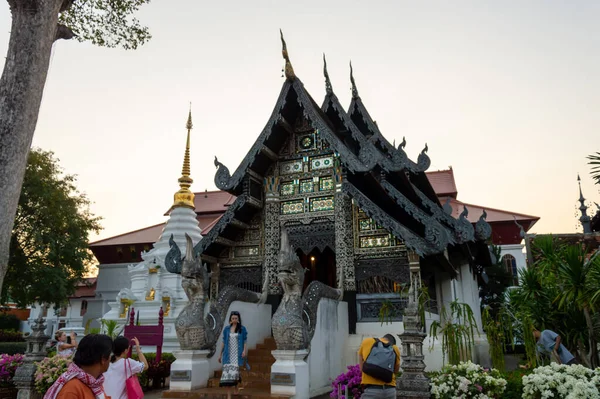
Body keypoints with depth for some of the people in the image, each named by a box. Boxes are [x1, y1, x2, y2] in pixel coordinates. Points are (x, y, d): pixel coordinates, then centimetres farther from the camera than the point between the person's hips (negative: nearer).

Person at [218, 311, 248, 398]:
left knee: (235, 371, -3)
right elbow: (224, 342, 10)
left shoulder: (242, 329, 1)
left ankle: (236, 387, 30)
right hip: (228, 354, 1)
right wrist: (220, 354, 12)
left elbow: (245, 341, 0)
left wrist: (244, 350, -16)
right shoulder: (226, 329, 6)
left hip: (237, 354, -1)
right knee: (227, 373, -8)